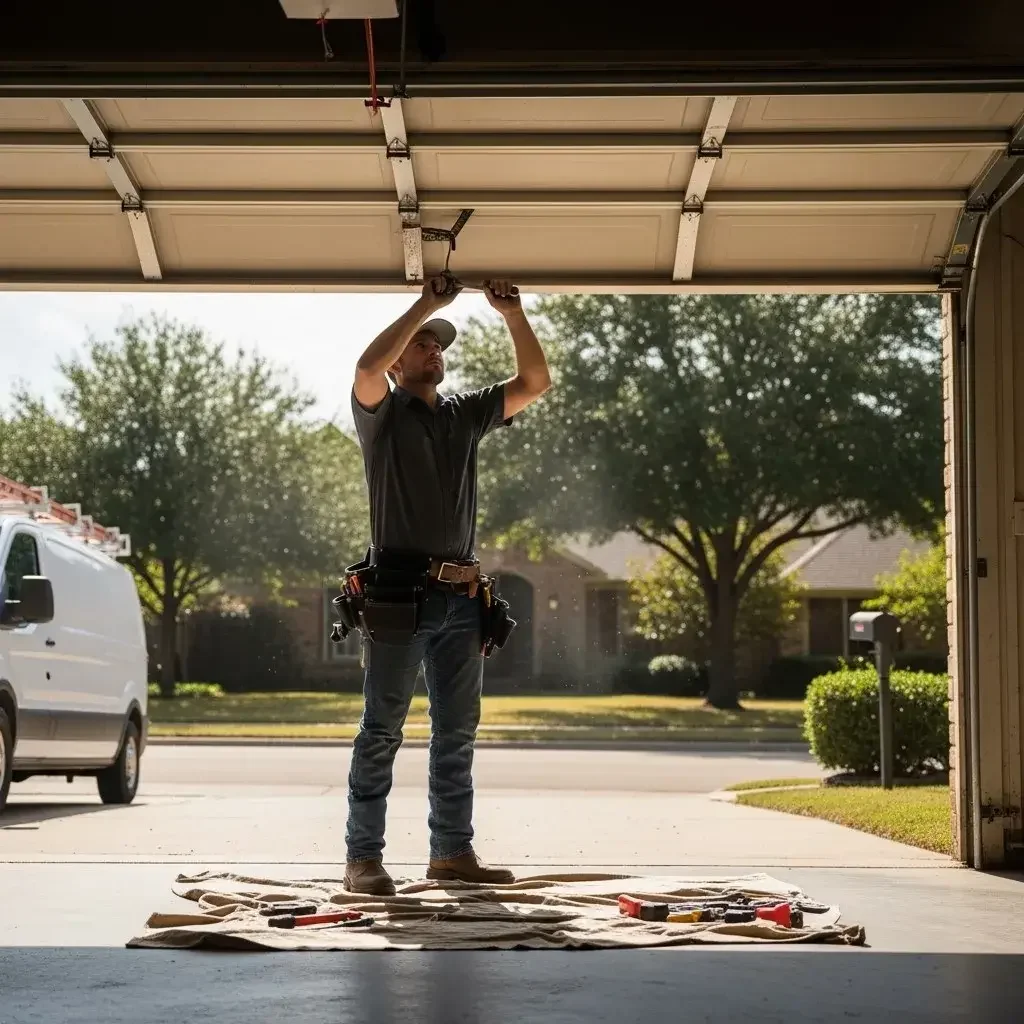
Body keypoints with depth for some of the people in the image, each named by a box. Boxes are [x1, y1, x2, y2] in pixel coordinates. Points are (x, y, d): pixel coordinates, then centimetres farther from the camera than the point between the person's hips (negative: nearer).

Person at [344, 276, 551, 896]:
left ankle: (453, 851, 16)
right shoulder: (381, 412, 5)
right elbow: (367, 368, -17)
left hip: (462, 596, 5)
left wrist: (513, 313, 1)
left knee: (458, 732, 8)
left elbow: (536, 382, 12)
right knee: (382, 729, -4)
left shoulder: (468, 413, 19)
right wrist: (426, 306, -14)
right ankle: (364, 858, -3)